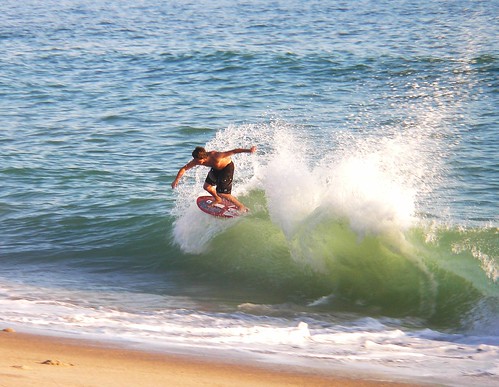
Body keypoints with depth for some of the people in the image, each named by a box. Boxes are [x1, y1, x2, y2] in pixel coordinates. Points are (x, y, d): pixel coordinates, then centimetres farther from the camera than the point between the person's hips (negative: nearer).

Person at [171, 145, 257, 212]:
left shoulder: (215, 157, -41)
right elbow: (184, 168, -10)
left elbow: (233, 152, -43)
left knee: (221, 193, -9)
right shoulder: (197, 160, -22)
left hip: (227, 167, -7)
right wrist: (176, 180, -21)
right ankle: (218, 200, 44)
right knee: (207, 186, 15)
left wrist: (248, 150, -50)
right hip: (216, 168, 7)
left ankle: (242, 207, 5)